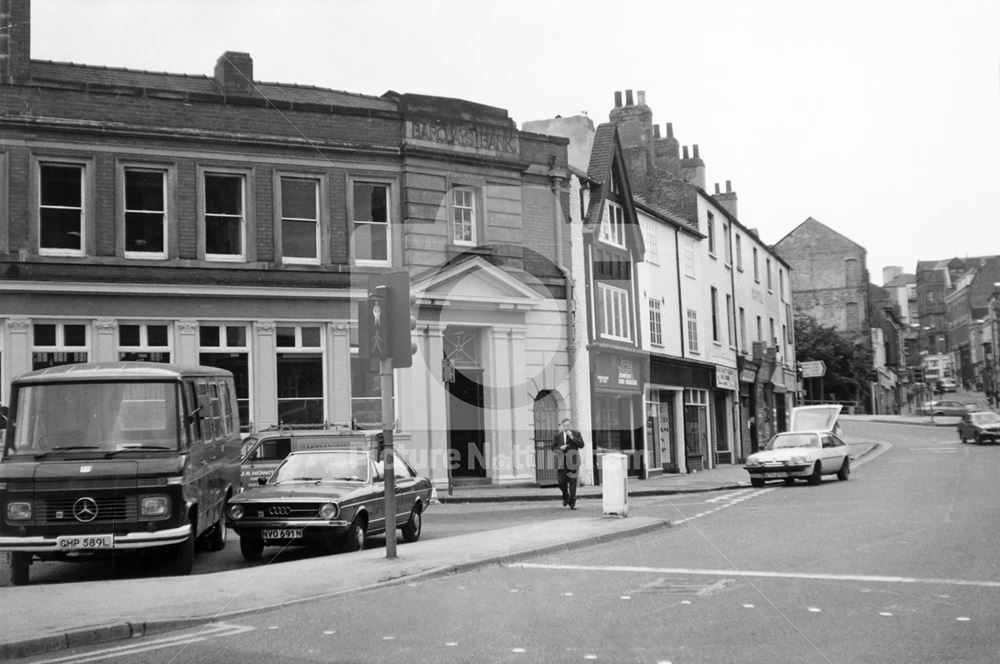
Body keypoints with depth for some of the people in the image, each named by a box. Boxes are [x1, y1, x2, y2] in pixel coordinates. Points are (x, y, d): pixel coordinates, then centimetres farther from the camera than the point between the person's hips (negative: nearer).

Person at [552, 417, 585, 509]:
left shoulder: (576, 433, 2)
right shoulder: (558, 435, 7)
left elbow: (581, 445, -6)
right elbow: (553, 447, 12)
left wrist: (572, 438, -15)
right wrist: (560, 448, -9)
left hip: (572, 461, -2)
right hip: (562, 461, 2)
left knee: (572, 482, -4)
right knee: (561, 482, -4)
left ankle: (572, 503, 5)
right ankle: (565, 496, 27)